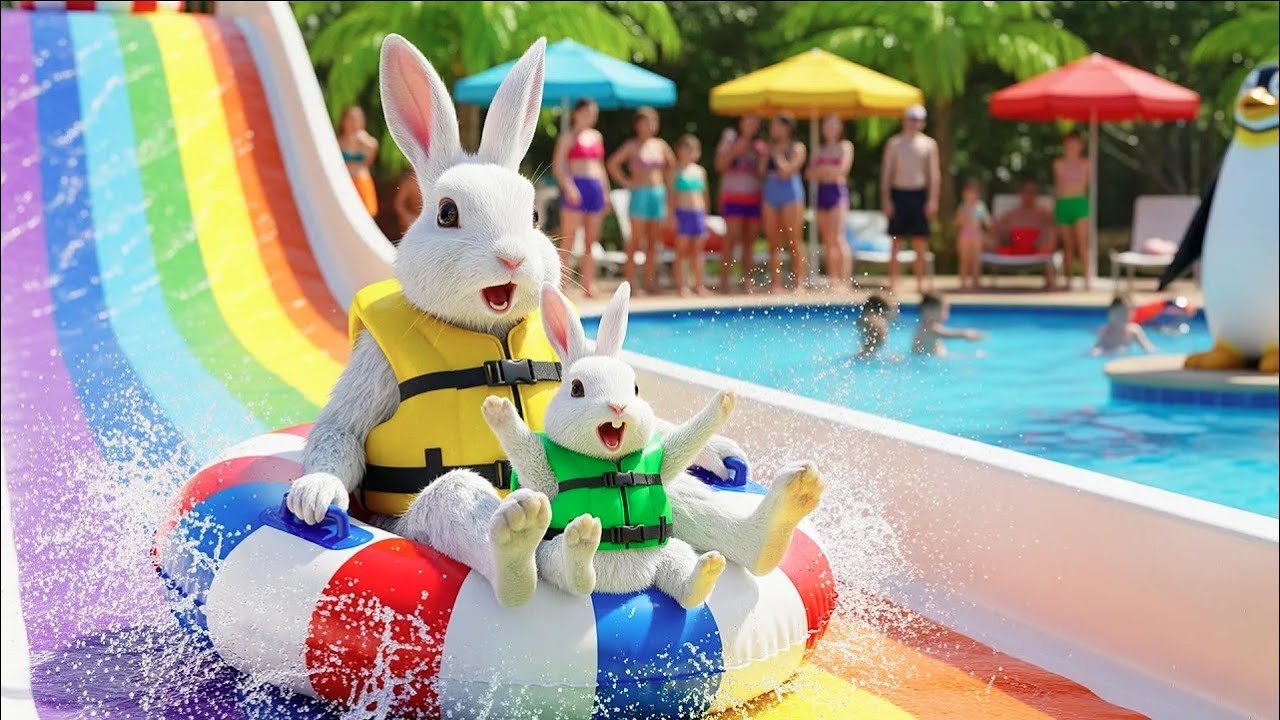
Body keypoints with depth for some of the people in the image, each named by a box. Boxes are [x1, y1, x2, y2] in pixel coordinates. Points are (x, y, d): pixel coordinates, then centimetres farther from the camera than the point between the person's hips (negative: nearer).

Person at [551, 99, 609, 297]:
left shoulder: (597, 136, 18)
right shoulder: (568, 137, 0)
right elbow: (557, 167, -8)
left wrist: (605, 191, 16)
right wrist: (568, 188, -21)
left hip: (596, 188, 6)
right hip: (576, 188, -6)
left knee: (591, 242, 6)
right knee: (569, 240, -7)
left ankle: (588, 285, 9)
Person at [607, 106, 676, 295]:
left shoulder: (660, 145, 11)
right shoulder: (632, 146, -3)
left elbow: (672, 165, 25)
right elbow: (612, 163, -9)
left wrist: (669, 184, 13)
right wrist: (625, 182, -10)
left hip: (658, 194, 5)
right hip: (640, 194, -5)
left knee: (653, 242, 5)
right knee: (636, 241, -7)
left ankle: (650, 280, 9)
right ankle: (630, 280, -5)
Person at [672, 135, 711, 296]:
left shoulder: (700, 171, 12)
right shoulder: (675, 171, -3)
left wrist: (705, 213, 14)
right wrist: (671, 215, -12)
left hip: (699, 213, 4)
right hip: (682, 212, -4)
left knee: (697, 251, 7)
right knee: (682, 250, -1)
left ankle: (699, 284, 11)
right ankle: (681, 284, 2)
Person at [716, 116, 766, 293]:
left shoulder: (759, 144, 13)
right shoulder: (730, 138, 5)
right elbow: (720, 165, -4)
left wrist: (764, 157, -6)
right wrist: (735, 151, -14)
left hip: (754, 197, 4)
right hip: (733, 196, -3)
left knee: (750, 240, 2)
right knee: (732, 238, -11)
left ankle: (747, 281, 4)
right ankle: (725, 280, -10)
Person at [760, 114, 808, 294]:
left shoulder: (797, 147, -1)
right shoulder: (771, 147, 14)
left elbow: (787, 170, -13)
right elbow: (762, 171, 8)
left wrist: (776, 154, -5)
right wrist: (765, 155, -3)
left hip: (790, 194, -5)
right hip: (771, 195, 5)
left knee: (794, 241, -6)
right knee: (774, 243, 4)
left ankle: (800, 282, -5)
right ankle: (775, 283, 5)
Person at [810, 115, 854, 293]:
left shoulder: (845, 146, 4)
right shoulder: (819, 149, 17)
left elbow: (842, 169, -8)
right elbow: (811, 173, 7)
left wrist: (822, 170, -1)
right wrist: (830, 171, -9)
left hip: (838, 191, -6)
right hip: (822, 192, 6)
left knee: (838, 238, -15)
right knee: (827, 240, 3)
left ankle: (846, 280, -19)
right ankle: (833, 279, 5)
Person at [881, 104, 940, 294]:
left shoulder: (929, 144, 7)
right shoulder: (894, 143, 6)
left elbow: (934, 174, 4)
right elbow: (886, 173, 4)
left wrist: (932, 200, -5)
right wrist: (885, 199, -4)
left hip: (919, 195, 1)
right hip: (898, 194, -1)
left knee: (921, 243, 1)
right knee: (896, 242, -2)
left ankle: (920, 282, 8)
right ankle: (893, 282, -1)